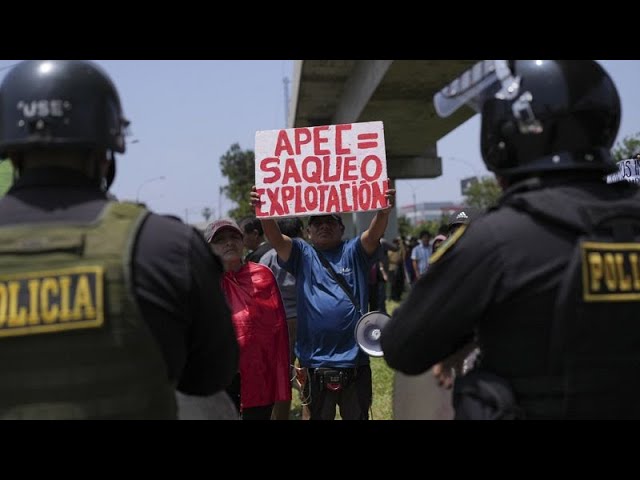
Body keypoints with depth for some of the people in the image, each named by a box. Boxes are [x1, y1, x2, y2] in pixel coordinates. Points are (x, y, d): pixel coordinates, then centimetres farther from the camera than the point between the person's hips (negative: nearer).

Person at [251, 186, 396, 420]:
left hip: (355, 361, 0)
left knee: (357, 415, 14)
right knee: (318, 415, 14)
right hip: (315, 363, 0)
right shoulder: (302, 254, 6)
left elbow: (374, 234, -14)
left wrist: (383, 211, -35)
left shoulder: (354, 252, 5)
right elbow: (276, 238, -11)